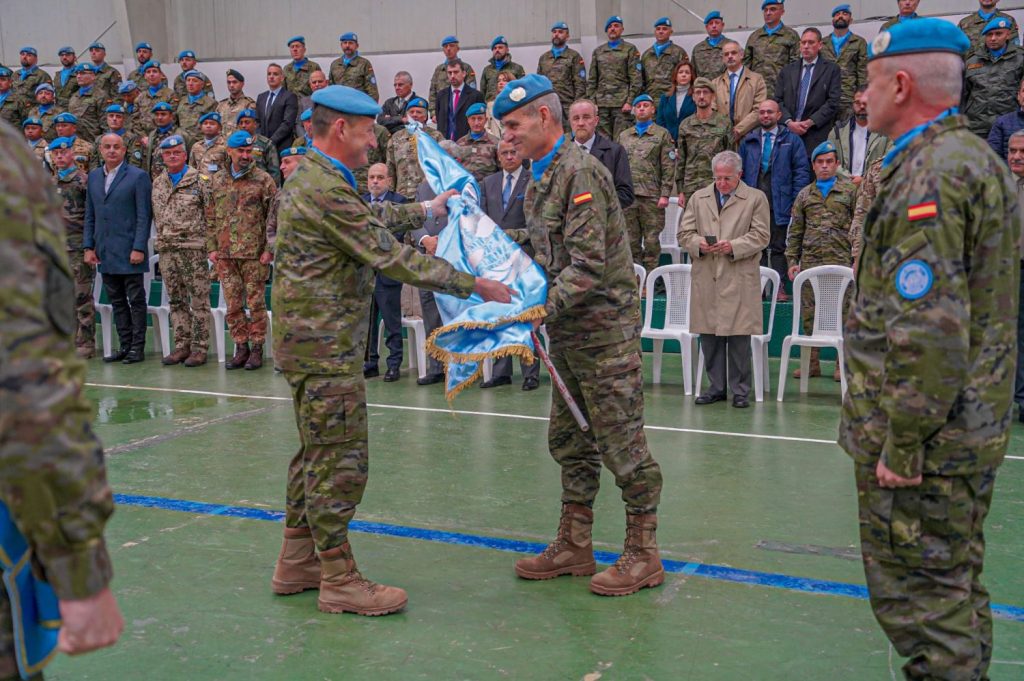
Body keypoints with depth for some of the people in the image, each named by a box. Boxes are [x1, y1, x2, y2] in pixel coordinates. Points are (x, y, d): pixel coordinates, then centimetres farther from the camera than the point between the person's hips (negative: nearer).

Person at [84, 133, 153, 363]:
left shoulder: (138, 177, -5)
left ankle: (137, 347, 7)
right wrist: (88, 246, 7)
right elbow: (90, 215, 15)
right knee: (117, 301, 10)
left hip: (129, 251, -6)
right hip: (105, 253, 6)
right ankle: (124, 345, 17)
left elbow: (144, 216, -8)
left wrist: (139, 248, -14)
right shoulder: (93, 177, 13)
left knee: (136, 300, 1)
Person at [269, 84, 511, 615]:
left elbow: (370, 215, 30)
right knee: (341, 458, -4)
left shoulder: (309, 175, 13)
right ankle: (339, 580, 5)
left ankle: (297, 561, 27)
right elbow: (392, 258, -22)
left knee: (317, 451, 18)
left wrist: (425, 208, 36)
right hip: (325, 346, -11)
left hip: (309, 338, 11)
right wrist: (475, 286, -16)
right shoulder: (326, 189, -20)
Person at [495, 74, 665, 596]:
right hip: (568, 331, 10)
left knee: (621, 442, -1)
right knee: (569, 440, 15)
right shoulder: (540, 177, 15)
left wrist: (541, 311, -27)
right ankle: (574, 546, 27)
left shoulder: (579, 172, -16)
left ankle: (643, 554, 10)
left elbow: (588, 265, -23)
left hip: (604, 328, -10)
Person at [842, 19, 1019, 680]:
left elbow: (927, 328, -26)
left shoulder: (929, 174, -18)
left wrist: (903, 446, -21)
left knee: (919, 598, -1)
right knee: (956, 588, 21)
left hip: (925, 441, -10)